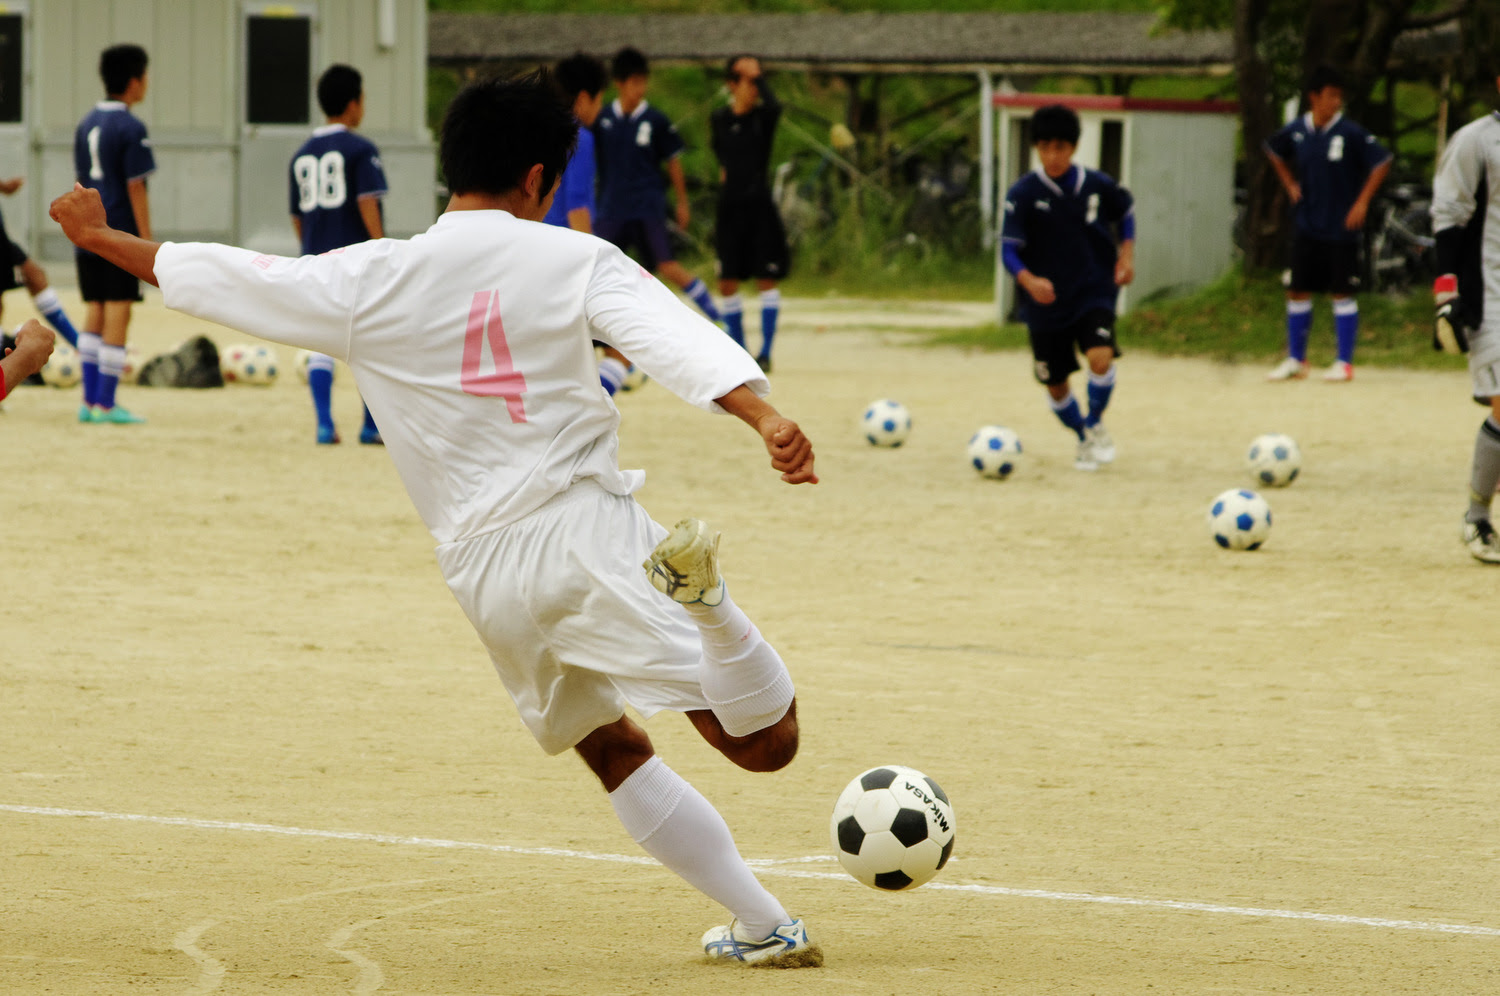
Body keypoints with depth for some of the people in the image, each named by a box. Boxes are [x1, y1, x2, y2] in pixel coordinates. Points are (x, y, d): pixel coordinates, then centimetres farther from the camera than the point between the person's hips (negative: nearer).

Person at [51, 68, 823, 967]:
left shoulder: (373, 284, 5)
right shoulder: (573, 261, 0)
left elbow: (222, 279, 14)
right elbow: (679, 340, -17)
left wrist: (102, 238, 30)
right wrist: (769, 420, -30)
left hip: (485, 570, 4)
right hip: (589, 528, -4)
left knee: (612, 747, 25)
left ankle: (765, 925, 20)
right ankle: (700, 590, -39)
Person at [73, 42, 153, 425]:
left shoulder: (86, 124, 11)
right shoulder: (130, 128, -12)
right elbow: (136, 188, -14)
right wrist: (148, 242, -11)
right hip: (121, 234, -7)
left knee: (94, 314, 11)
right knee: (117, 315, -3)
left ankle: (90, 401, 10)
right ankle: (105, 404, -4)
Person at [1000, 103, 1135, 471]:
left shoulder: (1098, 186, -5)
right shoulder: (1023, 194, -11)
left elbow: (1126, 212, 16)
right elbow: (1009, 249, -12)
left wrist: (1127, 253, 2)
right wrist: (1028, 279, -30)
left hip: (1094, 292, 0)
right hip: (1046, 302, 0)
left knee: (1100, 357, -24)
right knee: (1056, 385, 8)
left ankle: (1095, 424, 2)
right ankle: (1084, 439, 35)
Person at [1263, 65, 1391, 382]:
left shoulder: (1350, 133, -10)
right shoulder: (1296, 132, 2)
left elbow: (1382, 162, -6)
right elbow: (1273, 150, 23)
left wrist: (1362, 202, -10)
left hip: (1341, 228, -4)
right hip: (1307, 227, 4)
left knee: (1342, 293, -1)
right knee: (1297, 291, 7)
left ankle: (1344, 363, 7)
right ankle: (1295, 360, 18)